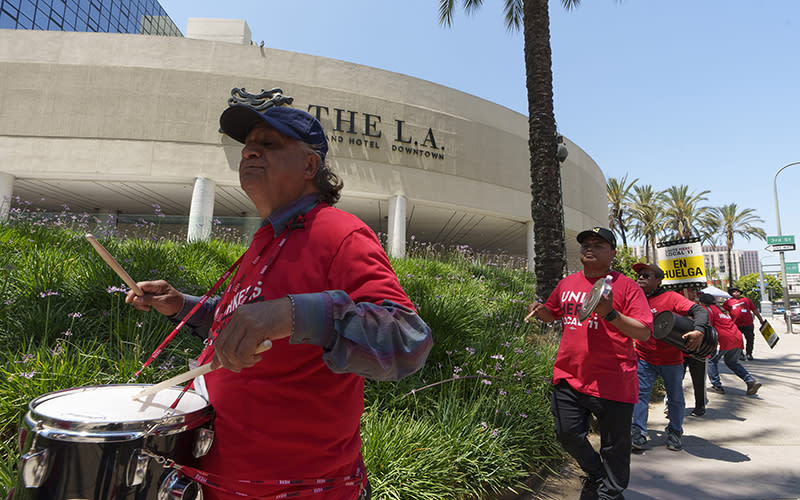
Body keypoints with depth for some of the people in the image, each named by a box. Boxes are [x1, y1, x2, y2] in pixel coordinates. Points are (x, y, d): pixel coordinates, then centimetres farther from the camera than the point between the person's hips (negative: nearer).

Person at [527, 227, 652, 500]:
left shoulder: (625, 286, -5)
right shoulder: (567, 283, 10)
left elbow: (644, 333, -10)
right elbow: (553, 313, 25)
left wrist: (611, 314, -24)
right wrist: (540, 310, 3)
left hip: (612, 382, -4)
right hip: (569, 377, 5)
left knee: (614, 444, 10)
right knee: (567, 433, 12)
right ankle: (595, 475, 41)